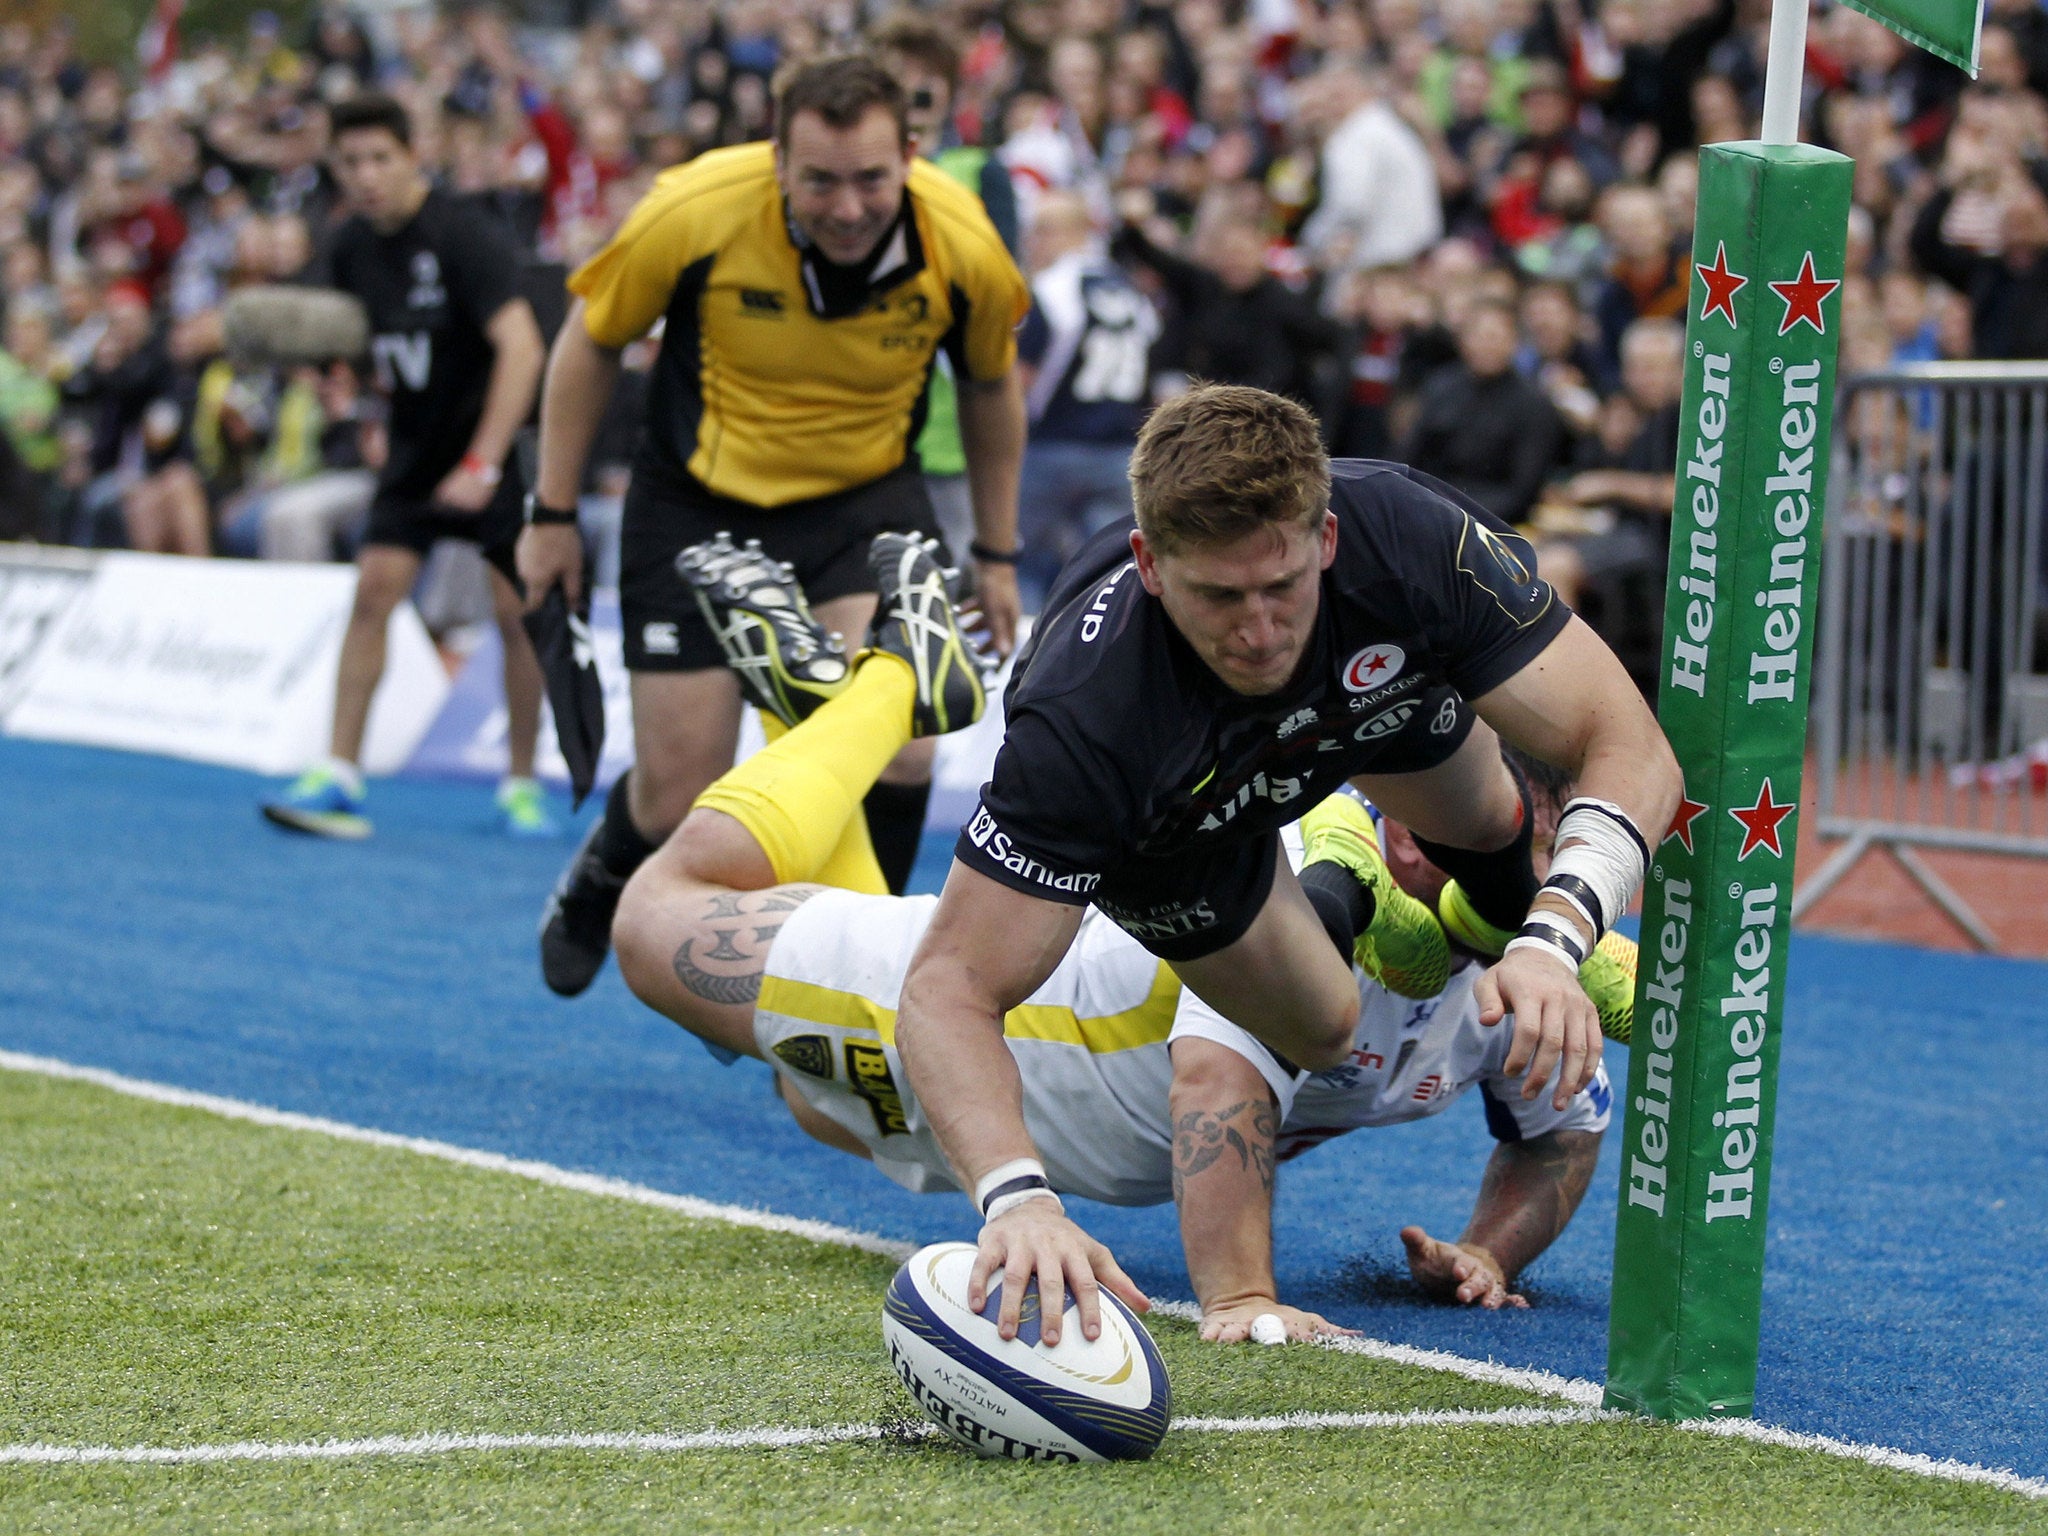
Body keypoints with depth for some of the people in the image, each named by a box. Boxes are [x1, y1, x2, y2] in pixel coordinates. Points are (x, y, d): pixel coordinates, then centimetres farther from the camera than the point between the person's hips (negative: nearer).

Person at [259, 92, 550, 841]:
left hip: (499, 440, -5)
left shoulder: (463, 235, -21)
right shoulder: (352, 245, -1)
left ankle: (522, 786, 9)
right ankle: (339, 777, -5)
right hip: (417, 439, 5)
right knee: (373, 589, -6)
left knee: (517, 609, -5)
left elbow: (521, 347, -30)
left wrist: (483, 463, -34)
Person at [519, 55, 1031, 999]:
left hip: (867, 496, 1)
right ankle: (602, 880, 37)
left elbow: (990, 386, 4)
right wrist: (553, 515, -2)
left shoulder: (963, 246, -19)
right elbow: (590, 342, -6)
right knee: (680, 798, -1)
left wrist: (995, 555, 11)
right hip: (698, 500, -1)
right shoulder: (695, 212, -25)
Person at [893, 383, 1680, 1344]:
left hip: (1388, 688, 2)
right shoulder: (1083, 715, -49)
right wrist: (1018, 1198, -64)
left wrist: (1552, 944, -57)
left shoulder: (1407, 537, -44)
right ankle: (1343, 898, 42)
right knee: (1322, 1033, 10)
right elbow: (952, 991, -46)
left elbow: (1631, 747, -40)